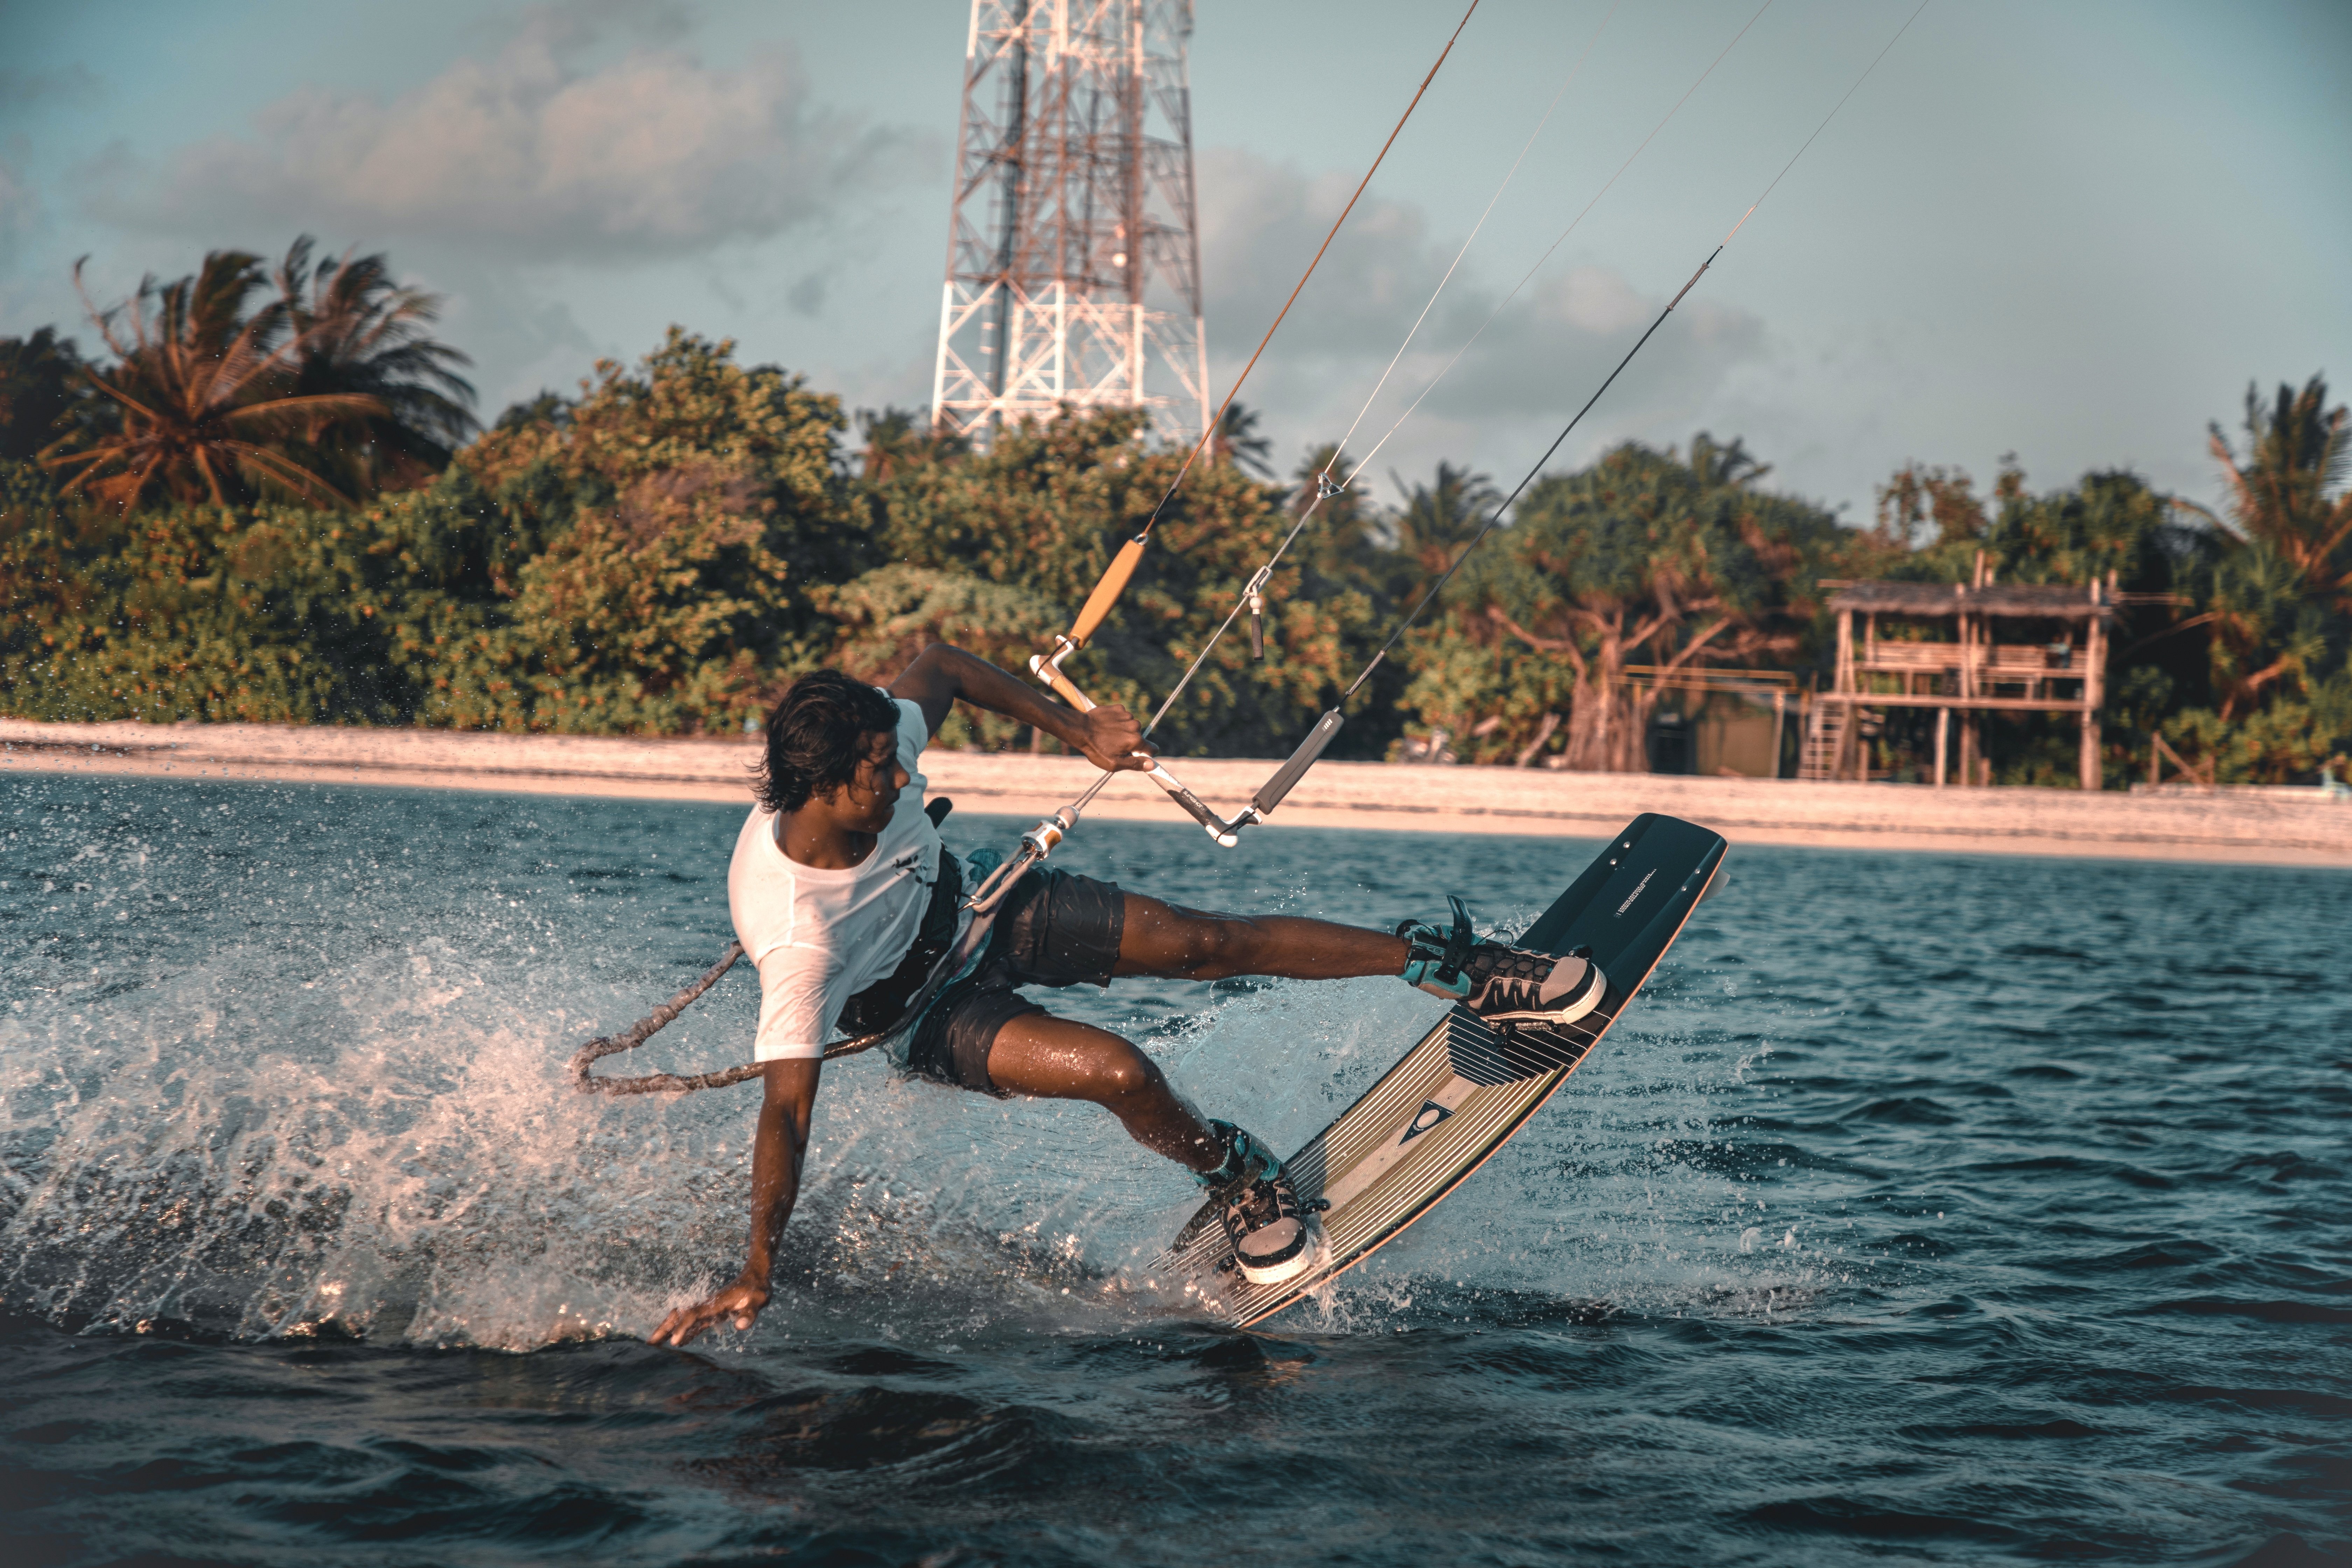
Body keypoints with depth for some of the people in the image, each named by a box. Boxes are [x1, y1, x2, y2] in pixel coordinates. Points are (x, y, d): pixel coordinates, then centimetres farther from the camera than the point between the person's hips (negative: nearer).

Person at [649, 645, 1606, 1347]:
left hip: (975, 904, 5)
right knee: (1122, 1074, -25)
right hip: (926, 1013, -5)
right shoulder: (795, 937, -42)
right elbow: (786, 1111, -38)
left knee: (1206, 941, -2)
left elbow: (943, 667, -5)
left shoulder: (876, 742, -28)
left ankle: (1450, 967, 13)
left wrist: (1080, 734, -4)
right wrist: (755, 1277, -39)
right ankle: (1232, 1172, 9)